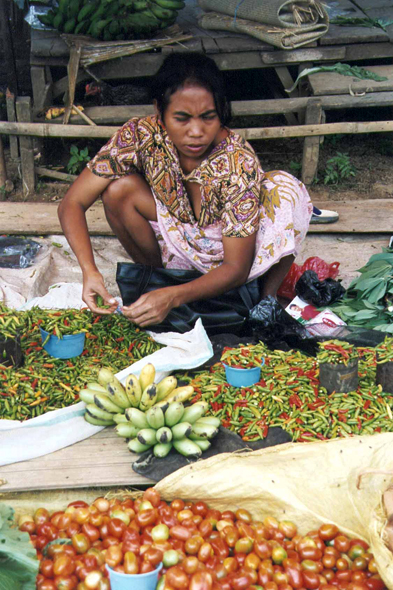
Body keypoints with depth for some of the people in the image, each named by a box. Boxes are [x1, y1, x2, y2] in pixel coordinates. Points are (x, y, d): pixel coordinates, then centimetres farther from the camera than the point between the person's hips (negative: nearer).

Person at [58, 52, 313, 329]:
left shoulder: (238, 161, -31)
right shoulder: (140, 136, -25)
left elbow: (236, 268, -29)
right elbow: (72, 204, -22)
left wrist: (174, 296, -45)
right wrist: (90, 271, -39)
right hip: (178, 251, 2)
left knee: (286, 188, -29)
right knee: (118, 189, -25)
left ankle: (269, 296, -7)